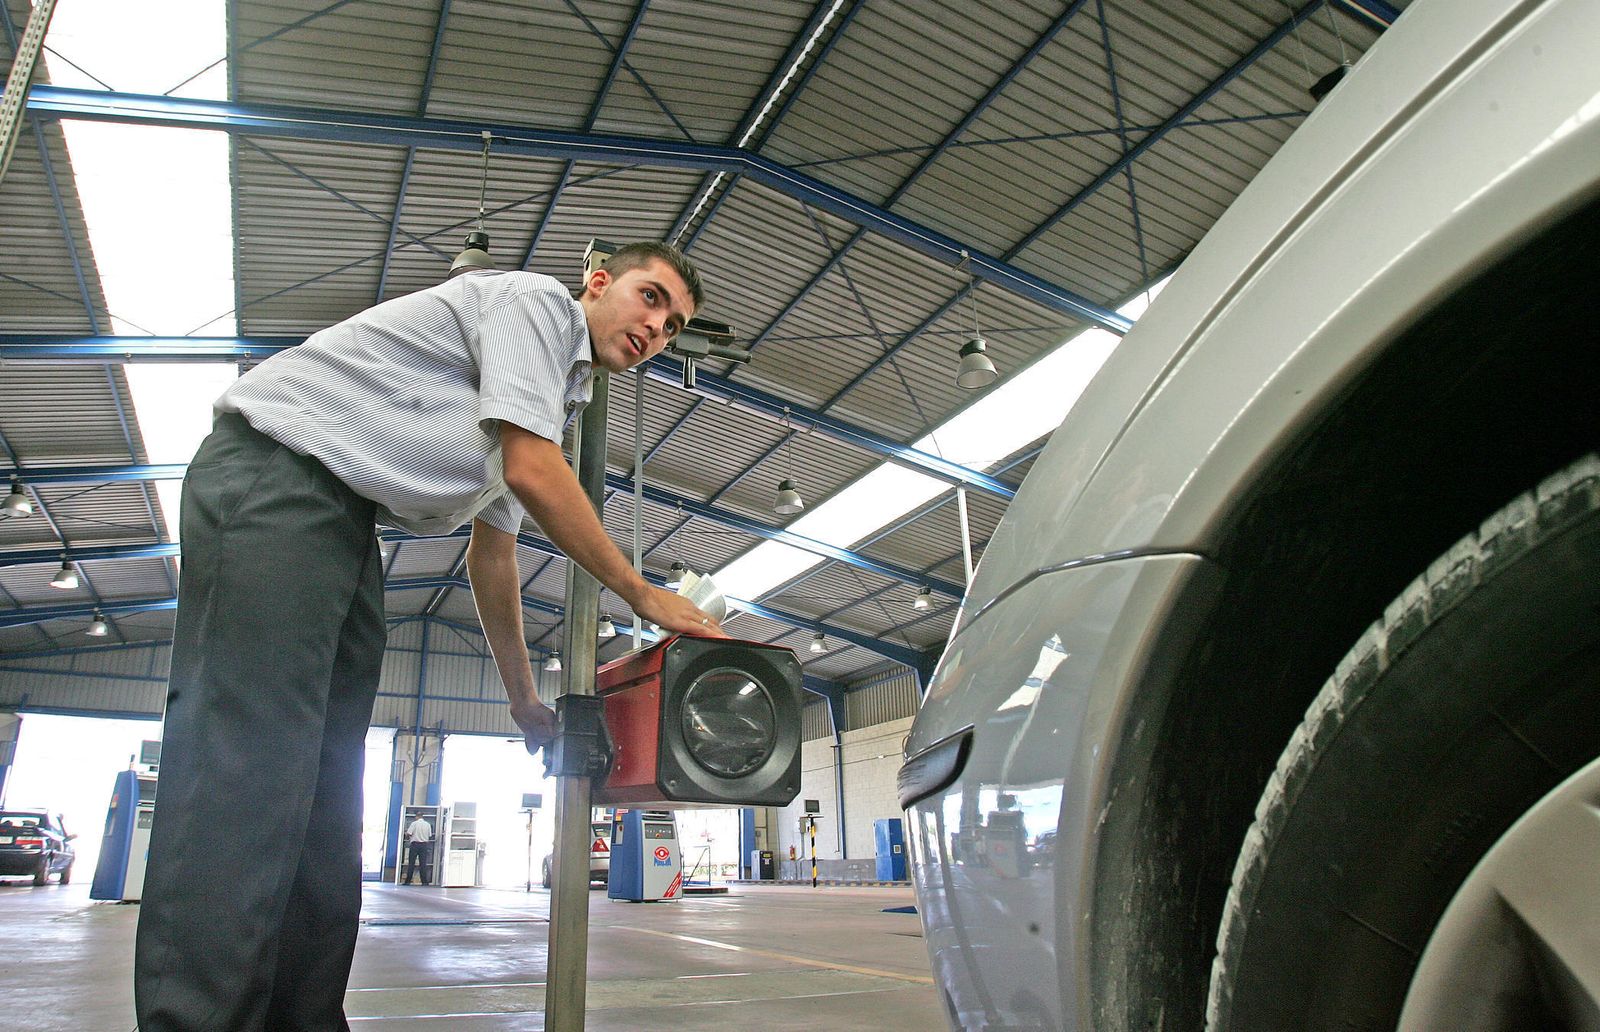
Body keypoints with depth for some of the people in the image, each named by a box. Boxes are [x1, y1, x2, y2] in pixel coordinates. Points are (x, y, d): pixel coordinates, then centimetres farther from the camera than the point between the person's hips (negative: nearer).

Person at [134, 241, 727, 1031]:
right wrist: (643, 596, -7)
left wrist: (523, 698, 22)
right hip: (275, 469, -10)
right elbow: (532, 473, -16)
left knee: (324, 785, 4)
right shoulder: (537, 299, -4)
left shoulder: (557, 394, 23)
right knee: (244, 761, -18)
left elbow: (492, 552, 24)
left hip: (344, 519, 10)